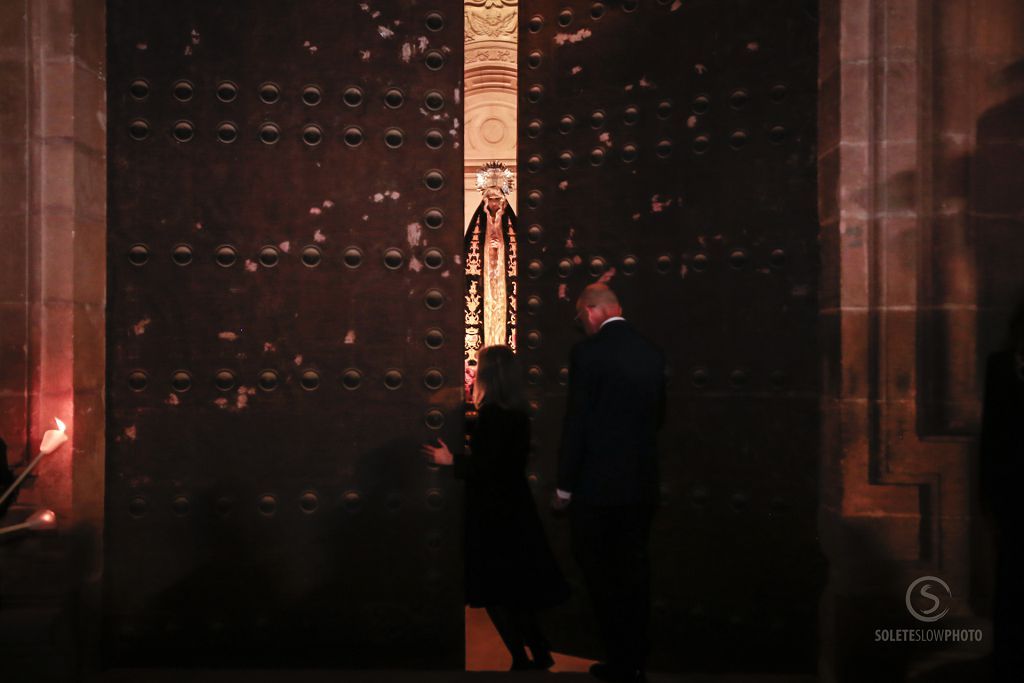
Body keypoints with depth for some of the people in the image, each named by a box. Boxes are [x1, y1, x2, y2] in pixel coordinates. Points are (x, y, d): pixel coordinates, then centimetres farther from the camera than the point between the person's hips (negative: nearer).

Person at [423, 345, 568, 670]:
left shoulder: (492, 414, -20)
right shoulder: (515, 412, 6)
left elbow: (487, 467, -22)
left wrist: (451, 460, -11)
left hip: (494, 513, -8)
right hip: (512, 509, 9)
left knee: (495, 592, 4)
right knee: (515, 588, 18)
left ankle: (522, 660, 10)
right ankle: (539, 653, 24)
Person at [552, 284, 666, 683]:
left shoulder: (588, 352, -13)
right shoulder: (652, 353, 5)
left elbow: (576, 423, -14)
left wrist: (564, 488, -7)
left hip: (598, 485, -6)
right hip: (643, 485, 6)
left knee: (598, 574, 7)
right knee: (634, 573, 14)